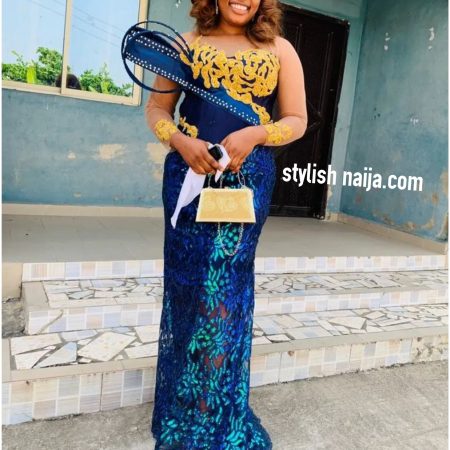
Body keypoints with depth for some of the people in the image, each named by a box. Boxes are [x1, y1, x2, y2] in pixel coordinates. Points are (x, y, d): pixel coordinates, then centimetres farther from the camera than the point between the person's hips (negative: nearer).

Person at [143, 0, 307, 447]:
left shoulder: (279, 49, 11)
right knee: (186, 280, 3)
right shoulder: (188, 43, 13)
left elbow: (297, 120, 8)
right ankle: (179, 409, 22)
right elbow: (156, 107, 12)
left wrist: (255, 133, -12)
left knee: (224, 285, -2)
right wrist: (180, 141, -9)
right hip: (188, 173, 2)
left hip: (247, 179, -1)